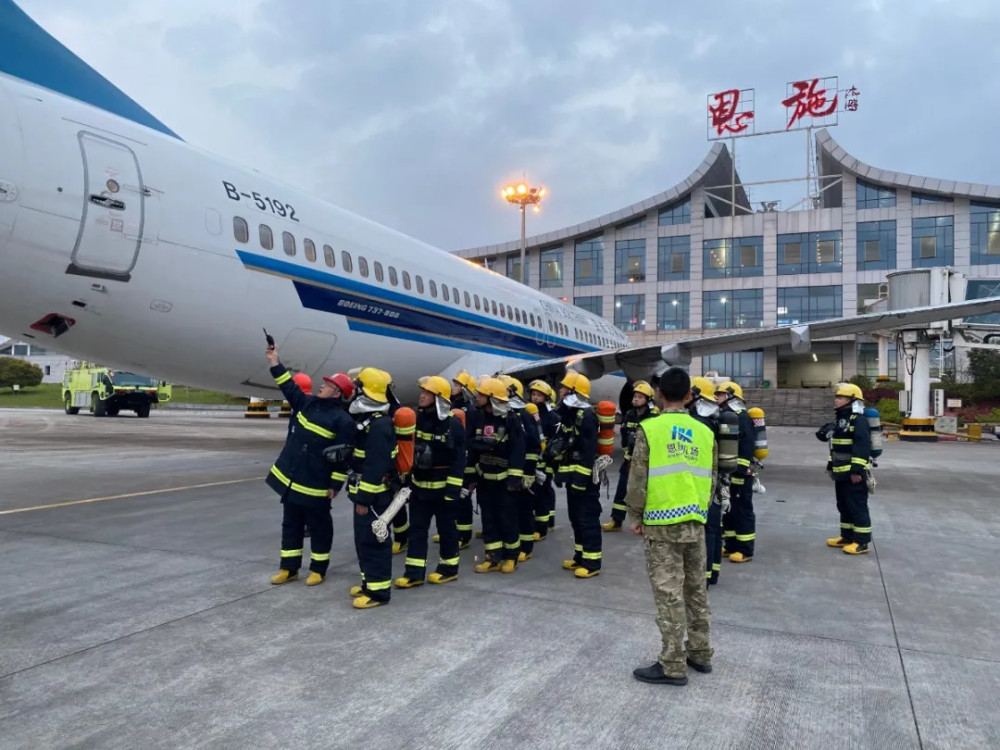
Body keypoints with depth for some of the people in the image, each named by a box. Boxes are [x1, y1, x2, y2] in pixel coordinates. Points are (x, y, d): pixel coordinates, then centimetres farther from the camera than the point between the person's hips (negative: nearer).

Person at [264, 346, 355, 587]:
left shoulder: (343, 420, -15)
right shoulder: (308, 403, 6)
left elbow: (343, 457, -15)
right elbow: (289, 387, 16)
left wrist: (335, 485, -15)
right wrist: (274, 361, 11)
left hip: (315, 486, -7)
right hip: (290, 480, 7)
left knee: (319, 527, 8)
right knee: (291, 524, 15)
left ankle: (318, 569, 22)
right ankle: (289, 568, 27)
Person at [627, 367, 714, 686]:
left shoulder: (649, 429, -8)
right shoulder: (704, 432, 6)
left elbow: (638, 478, -8)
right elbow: (709, 480, 12)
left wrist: (636, 516, 4)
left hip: (662, 523, -5)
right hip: (695, 522, 5)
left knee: (669, 594, 0)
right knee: (696, 589, 17)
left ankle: (673, 666, 7)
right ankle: (700, 654, 29)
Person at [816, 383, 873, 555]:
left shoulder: (859, 420, -14)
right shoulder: (840, 419, 17)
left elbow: (862, 447, -22)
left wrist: (857, 470, -25)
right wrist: (831, 466, 23)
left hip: (854, 473, -10)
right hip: (841, 472, 10)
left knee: (857, 507, -5)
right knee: (843, 506, 16)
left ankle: (862, 542, 1)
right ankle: (847, 537, 25)